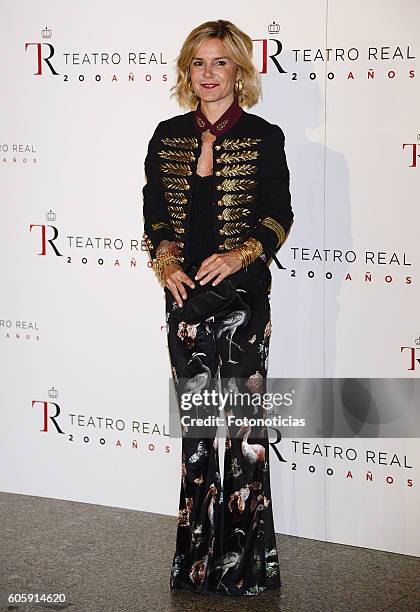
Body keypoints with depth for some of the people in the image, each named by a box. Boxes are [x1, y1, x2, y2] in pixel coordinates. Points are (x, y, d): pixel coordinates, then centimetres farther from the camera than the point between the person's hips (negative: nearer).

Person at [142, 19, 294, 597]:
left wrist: (242, 253, -17)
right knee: (195, 421, 9)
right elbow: (154, 210, 11)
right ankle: (198, 547, 19)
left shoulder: (263, 137, -1)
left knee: (244, 420, -2)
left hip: (242, 295, -3)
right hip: (185, 294, 3)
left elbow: (279, 215, -1)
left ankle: (245, 556, 7)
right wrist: (165, 260, -5)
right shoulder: (168, 136, 8)